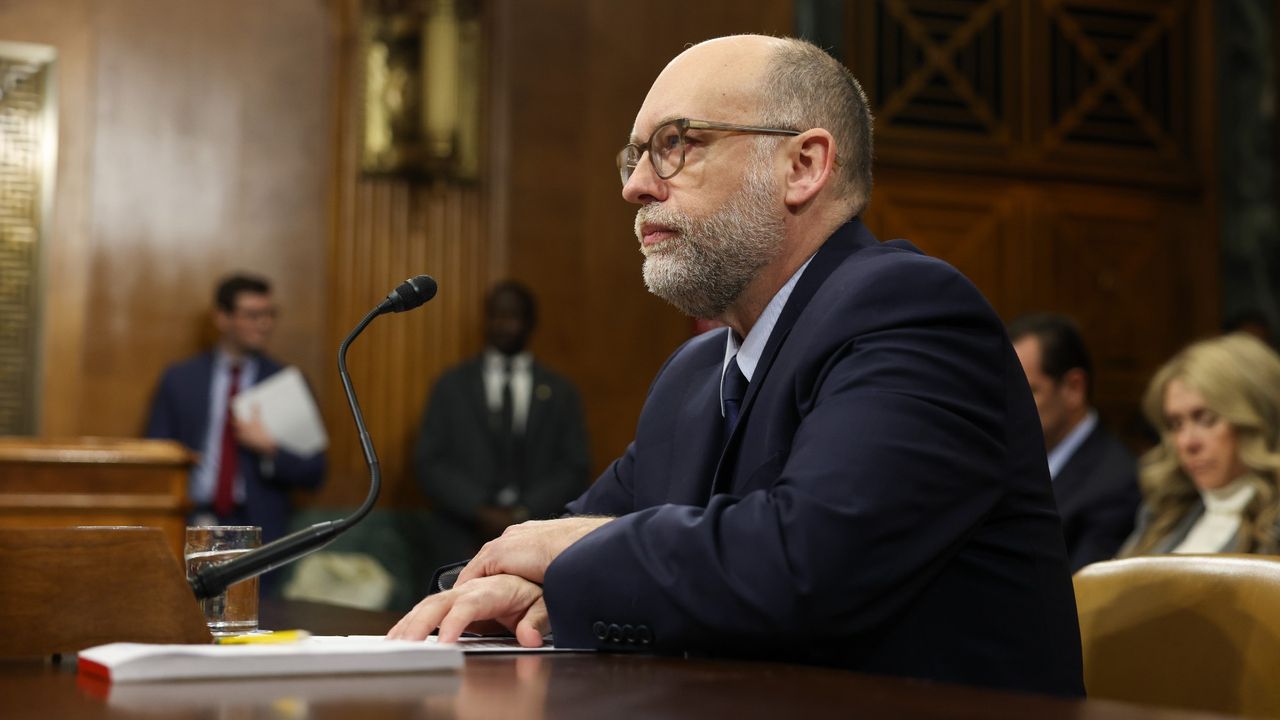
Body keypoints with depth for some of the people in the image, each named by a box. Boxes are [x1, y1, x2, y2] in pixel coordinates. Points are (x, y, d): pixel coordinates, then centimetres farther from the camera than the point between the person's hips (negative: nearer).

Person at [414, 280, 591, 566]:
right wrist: (481, 511, -9)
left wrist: (524, 515, -8)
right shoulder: (451, 386, 11)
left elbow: (574, 470, 7)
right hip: (466, 543, 0)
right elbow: (429, 463, 5)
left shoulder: (560, 392, 11)